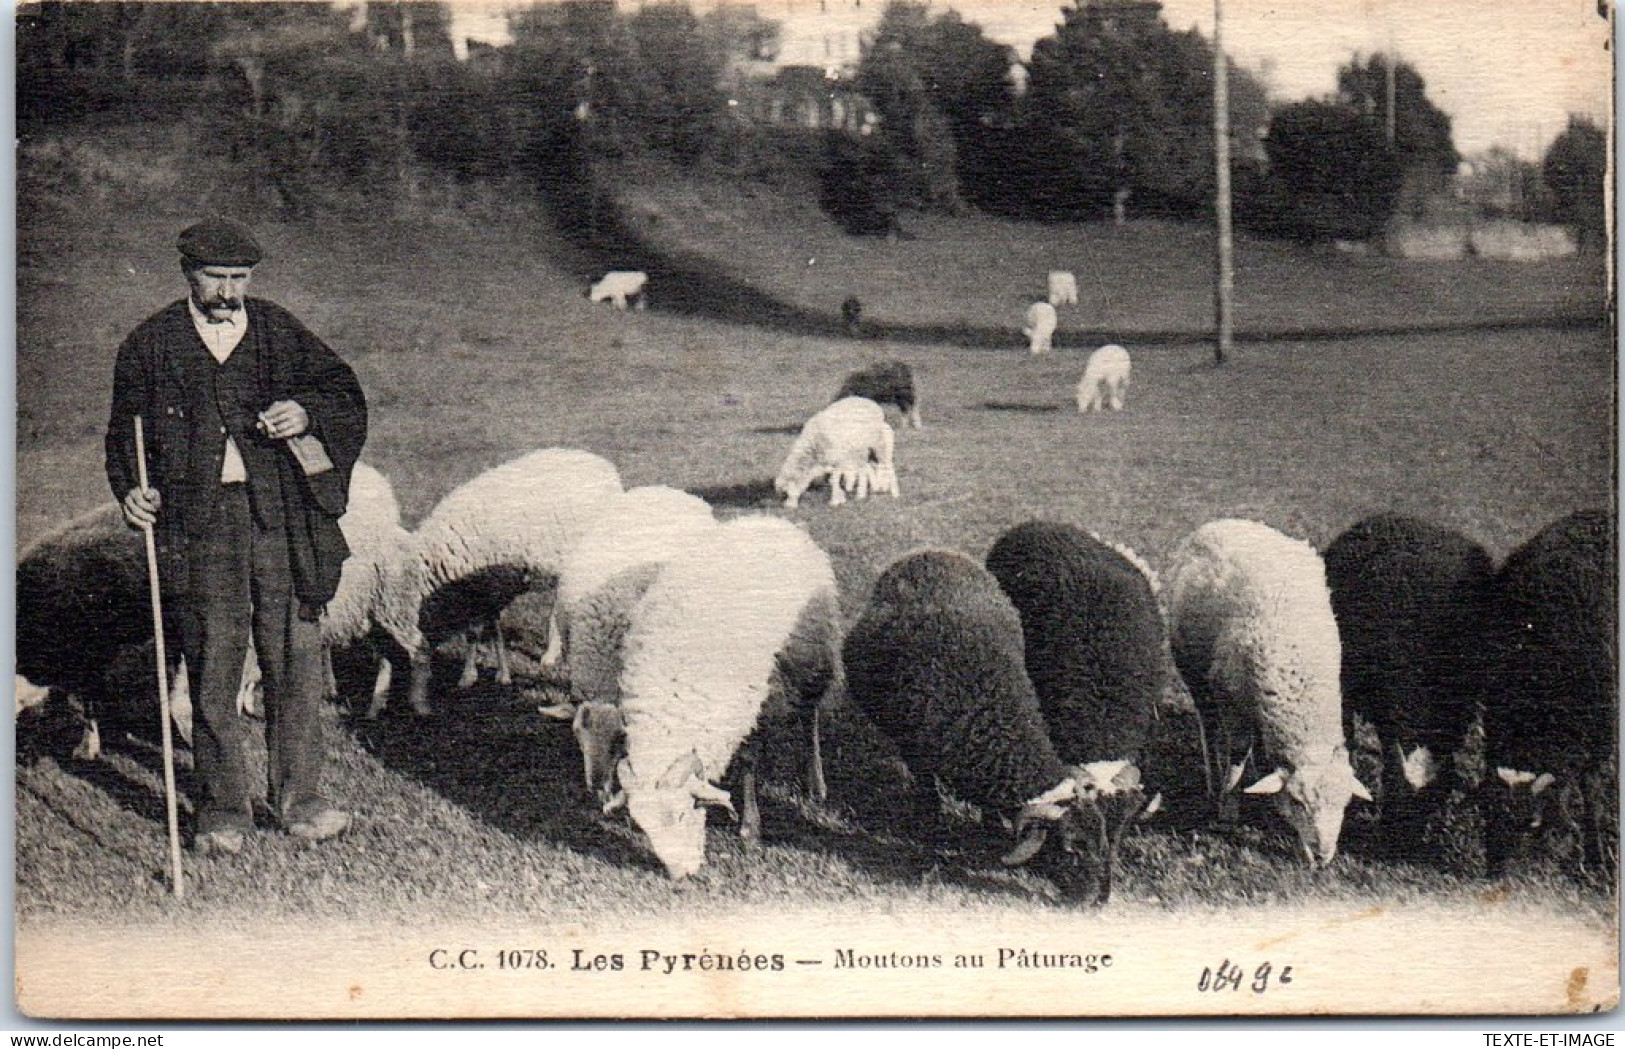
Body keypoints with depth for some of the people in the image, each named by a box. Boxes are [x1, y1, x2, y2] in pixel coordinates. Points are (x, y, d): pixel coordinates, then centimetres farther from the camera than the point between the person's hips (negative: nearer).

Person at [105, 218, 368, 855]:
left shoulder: (280, 333, 13)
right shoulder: (150, 346, 9)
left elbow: (346, 394, 11)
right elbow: (125, 432, 10)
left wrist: (306, 413, -9)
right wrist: (131, 490, -8)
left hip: (282, 519, 2)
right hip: (199, 523, -2)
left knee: (295, 659, 3)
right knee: (213, 667, -1)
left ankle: (298, 798, 15)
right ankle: (222, 810, 9)